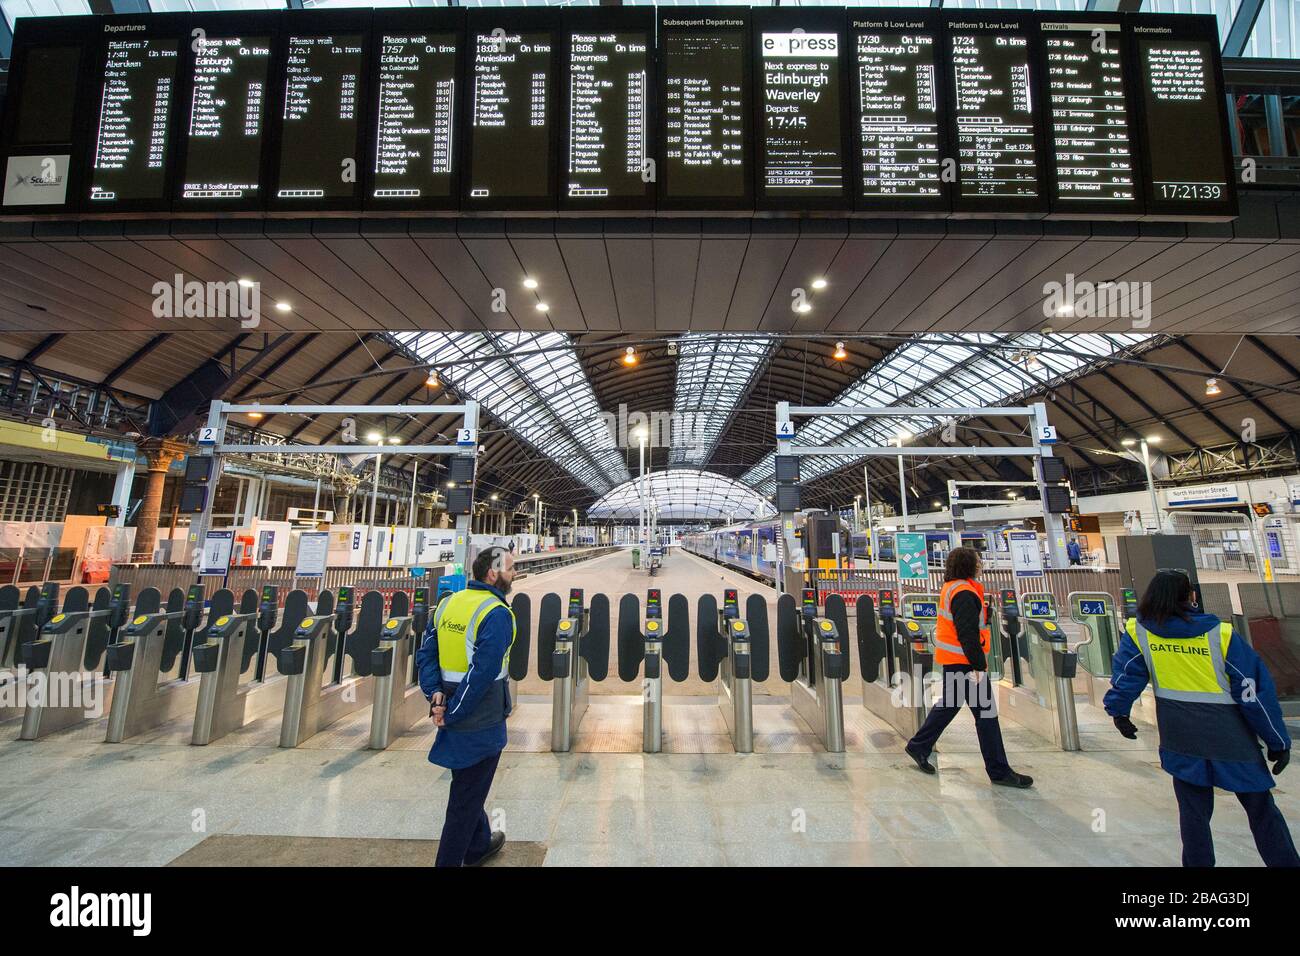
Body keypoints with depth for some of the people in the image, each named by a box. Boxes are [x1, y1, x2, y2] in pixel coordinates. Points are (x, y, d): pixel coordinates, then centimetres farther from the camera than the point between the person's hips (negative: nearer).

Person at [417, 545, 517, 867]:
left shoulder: (448, 603, 1)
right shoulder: (497, 614, -23)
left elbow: (425, 654, 0)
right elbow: (482, 674, -27)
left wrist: (435, 693, -6)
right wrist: (452, 714, -16)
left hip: (454, 713, 8)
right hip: (481, 721, -8)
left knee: (468, 785, 27)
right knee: (467, 798, 11)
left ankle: (478, 845, 48)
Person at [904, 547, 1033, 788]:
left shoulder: (950, 588, 12)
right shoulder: (964, 593, -19)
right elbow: (968, 633, -23)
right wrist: (978, 665, -20)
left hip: (952, 660, 10)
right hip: (964, 661, -10)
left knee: (948, 704, 19)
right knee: (985, 712, 1)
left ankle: (918, 746, 26)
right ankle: (999, 771, 13)